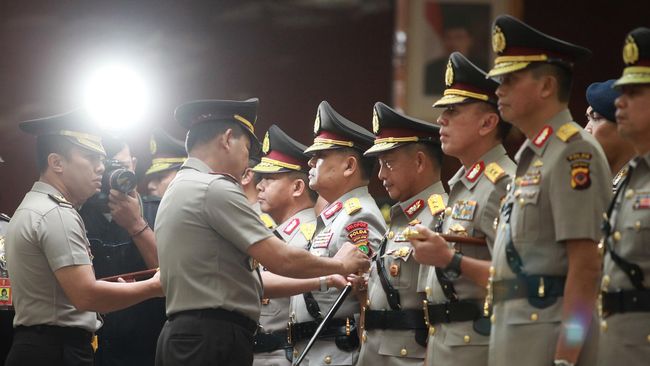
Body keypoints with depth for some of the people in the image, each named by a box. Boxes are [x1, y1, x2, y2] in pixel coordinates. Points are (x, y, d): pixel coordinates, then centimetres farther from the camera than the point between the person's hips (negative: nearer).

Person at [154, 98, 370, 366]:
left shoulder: (178, 191, 21)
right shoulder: (216, 189, -10)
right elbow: (281, 260, -13)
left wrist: (321, 281, 21)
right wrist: (340, 265, 4)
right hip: (216, 339, -10)